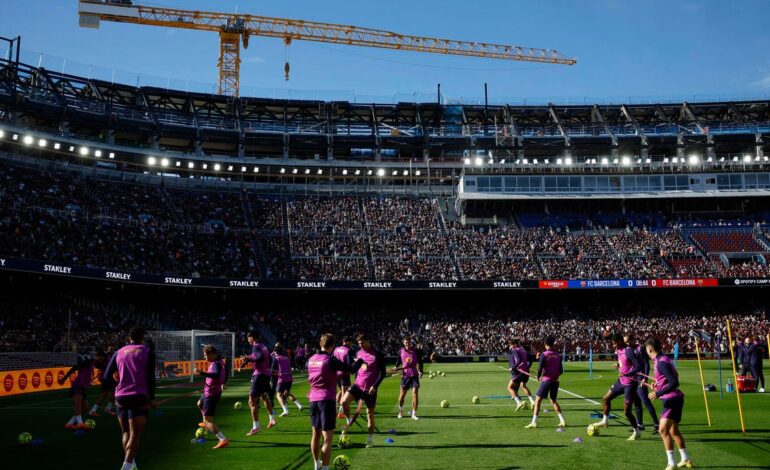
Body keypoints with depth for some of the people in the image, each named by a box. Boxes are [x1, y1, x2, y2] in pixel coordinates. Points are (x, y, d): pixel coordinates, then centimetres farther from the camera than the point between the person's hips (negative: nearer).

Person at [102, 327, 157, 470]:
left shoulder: (119, 352, 11)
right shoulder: (148, 352, 1)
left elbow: (107, 376, 6)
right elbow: (150, 377, -7)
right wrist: (152, 398, 0)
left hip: (121, 397, 4)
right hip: (139, 398, -4)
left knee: (126, 433, 18)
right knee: (135, 435, -4)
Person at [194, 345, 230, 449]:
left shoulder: (216, 364, -27)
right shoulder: (219, 361, 1)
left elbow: (216, 375, -48)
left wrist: (202, 373, -55)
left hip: (211, 394, -10)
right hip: (208, 392, 10)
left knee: (208, 420, -10)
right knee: (200, 404, 37)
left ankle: (223, 440, -18)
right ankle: (207, 424, 62)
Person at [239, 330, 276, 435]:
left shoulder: (256, 347, -11)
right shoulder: (264, 347, 14)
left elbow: (261, 357, -28)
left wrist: (249, 359, -20)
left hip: (259, 375, -9)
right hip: (267, 374, 9)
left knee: (252, 401, -5)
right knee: (264, 397, 30)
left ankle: (256, 427, -7)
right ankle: (272, 419, 37)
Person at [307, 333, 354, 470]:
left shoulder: (311, 359, 6)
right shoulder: (330, 360, -15)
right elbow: (348, 369, -13)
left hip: (314, 399, 7)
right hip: (327, 400, -7)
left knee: (316, 434, 20)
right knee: (328, 438, -6)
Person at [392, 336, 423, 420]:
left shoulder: (416, 351, -3)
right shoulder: (401, 351, 1)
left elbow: (420, 362, 1)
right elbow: (398, 360, 15)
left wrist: (420, 371, -12)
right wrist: (396, 367, -3)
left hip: (414, 375, -1)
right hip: (405, 375, 2)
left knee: (415, 394, -9)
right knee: (402, 394, 9)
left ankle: (414, 414, -1)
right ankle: (400, 411, 34)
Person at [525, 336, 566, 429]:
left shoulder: (544, 354, -10)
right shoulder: (558, 356, 6)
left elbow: (540, 368, -15)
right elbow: (561, 371, 8)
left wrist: (538, 377, 3)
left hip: (546, 380, -5)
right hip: (555, 381, 5)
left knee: (538, 400, 0)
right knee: (553, 401, 21)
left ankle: (534, 422, -7)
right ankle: (562, 421, 16)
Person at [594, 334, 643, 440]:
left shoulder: (629, 351, -22)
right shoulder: (619, 350, 5)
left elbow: (638, 366, -28)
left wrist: (627, 374, -37)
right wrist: (618, 364, 6)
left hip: (629, 384, -9)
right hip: (621, 381, 9)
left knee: (626, 411, -3)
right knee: (606, 398, 15)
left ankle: (636, 432, 16)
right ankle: (605, 421, 32)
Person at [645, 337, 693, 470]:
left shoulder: (661, 363, -19)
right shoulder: (664, 359, 11)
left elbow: (674, 383, -26)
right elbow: (673, 379, 21)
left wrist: (658, 393, -27)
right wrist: (658, 384, 27)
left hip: (672, 399, -11)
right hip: (674, 399, 11)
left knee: (663, 430, -17)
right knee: (674, 431, 22)